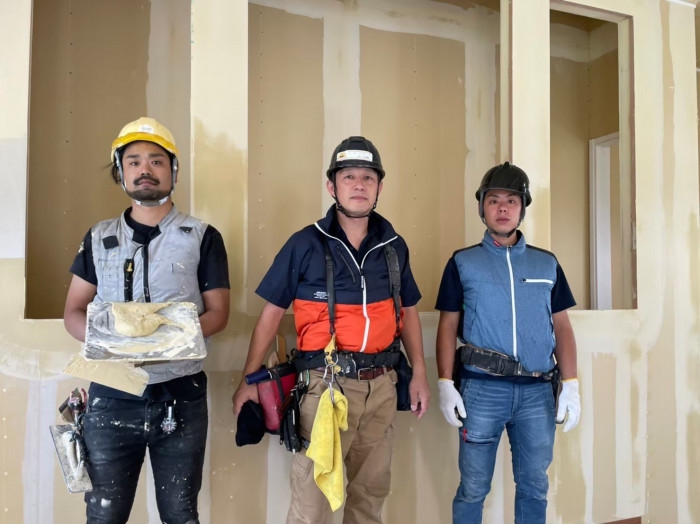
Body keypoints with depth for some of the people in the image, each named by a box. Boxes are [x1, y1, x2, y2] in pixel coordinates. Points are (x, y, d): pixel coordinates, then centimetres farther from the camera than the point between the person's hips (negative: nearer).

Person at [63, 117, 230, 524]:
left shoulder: (203, 238, 1)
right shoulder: (99, 238, 9)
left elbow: (218, 313, -1)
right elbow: (74, 312, 8)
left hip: (181, 397, -1)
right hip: (111, 396, 2)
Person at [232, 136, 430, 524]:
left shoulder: (393, 246, 5)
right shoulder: (305, 244, -7)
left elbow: (408, 310, 13)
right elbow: (271, 313, -4)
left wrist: (419, 373, 8)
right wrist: (249, 380, -6)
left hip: (381, 384, 4)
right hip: (326, 383, -4)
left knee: (371, 490, 18)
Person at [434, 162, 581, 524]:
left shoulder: (547, 263, 10)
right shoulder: (462, 262, 3)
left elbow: (562, 326, 9)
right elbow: (448, 325, 2)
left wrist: (571, 385, 2)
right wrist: (445, 384, -6)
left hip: (537, 391, 3)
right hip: (481, 389, -2)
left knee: (534, 487, 14)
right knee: (473, 488, 8)